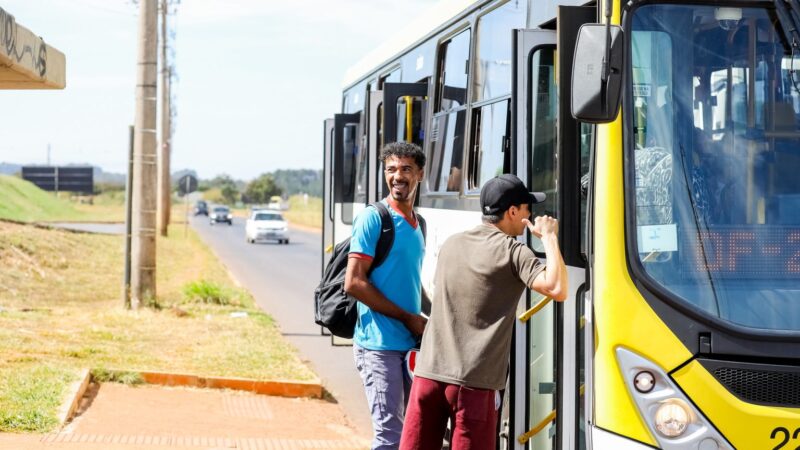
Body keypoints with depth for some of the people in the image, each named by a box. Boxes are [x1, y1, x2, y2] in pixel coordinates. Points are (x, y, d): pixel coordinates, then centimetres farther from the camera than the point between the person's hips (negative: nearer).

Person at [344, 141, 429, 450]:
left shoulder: (418, 224, 14)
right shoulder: (373, 219, -9)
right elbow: (353, 283, -15)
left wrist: (423, 322, 9)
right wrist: (407, 317, -12)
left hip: (410, 345, 8)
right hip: (379, 344, -8)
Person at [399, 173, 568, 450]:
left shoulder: (451, 244, 14)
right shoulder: (511, 251, -5)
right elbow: (557, 290, -16)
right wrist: (549, 238, -5)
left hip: (428, 372, 5)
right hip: (473, 380, -5)